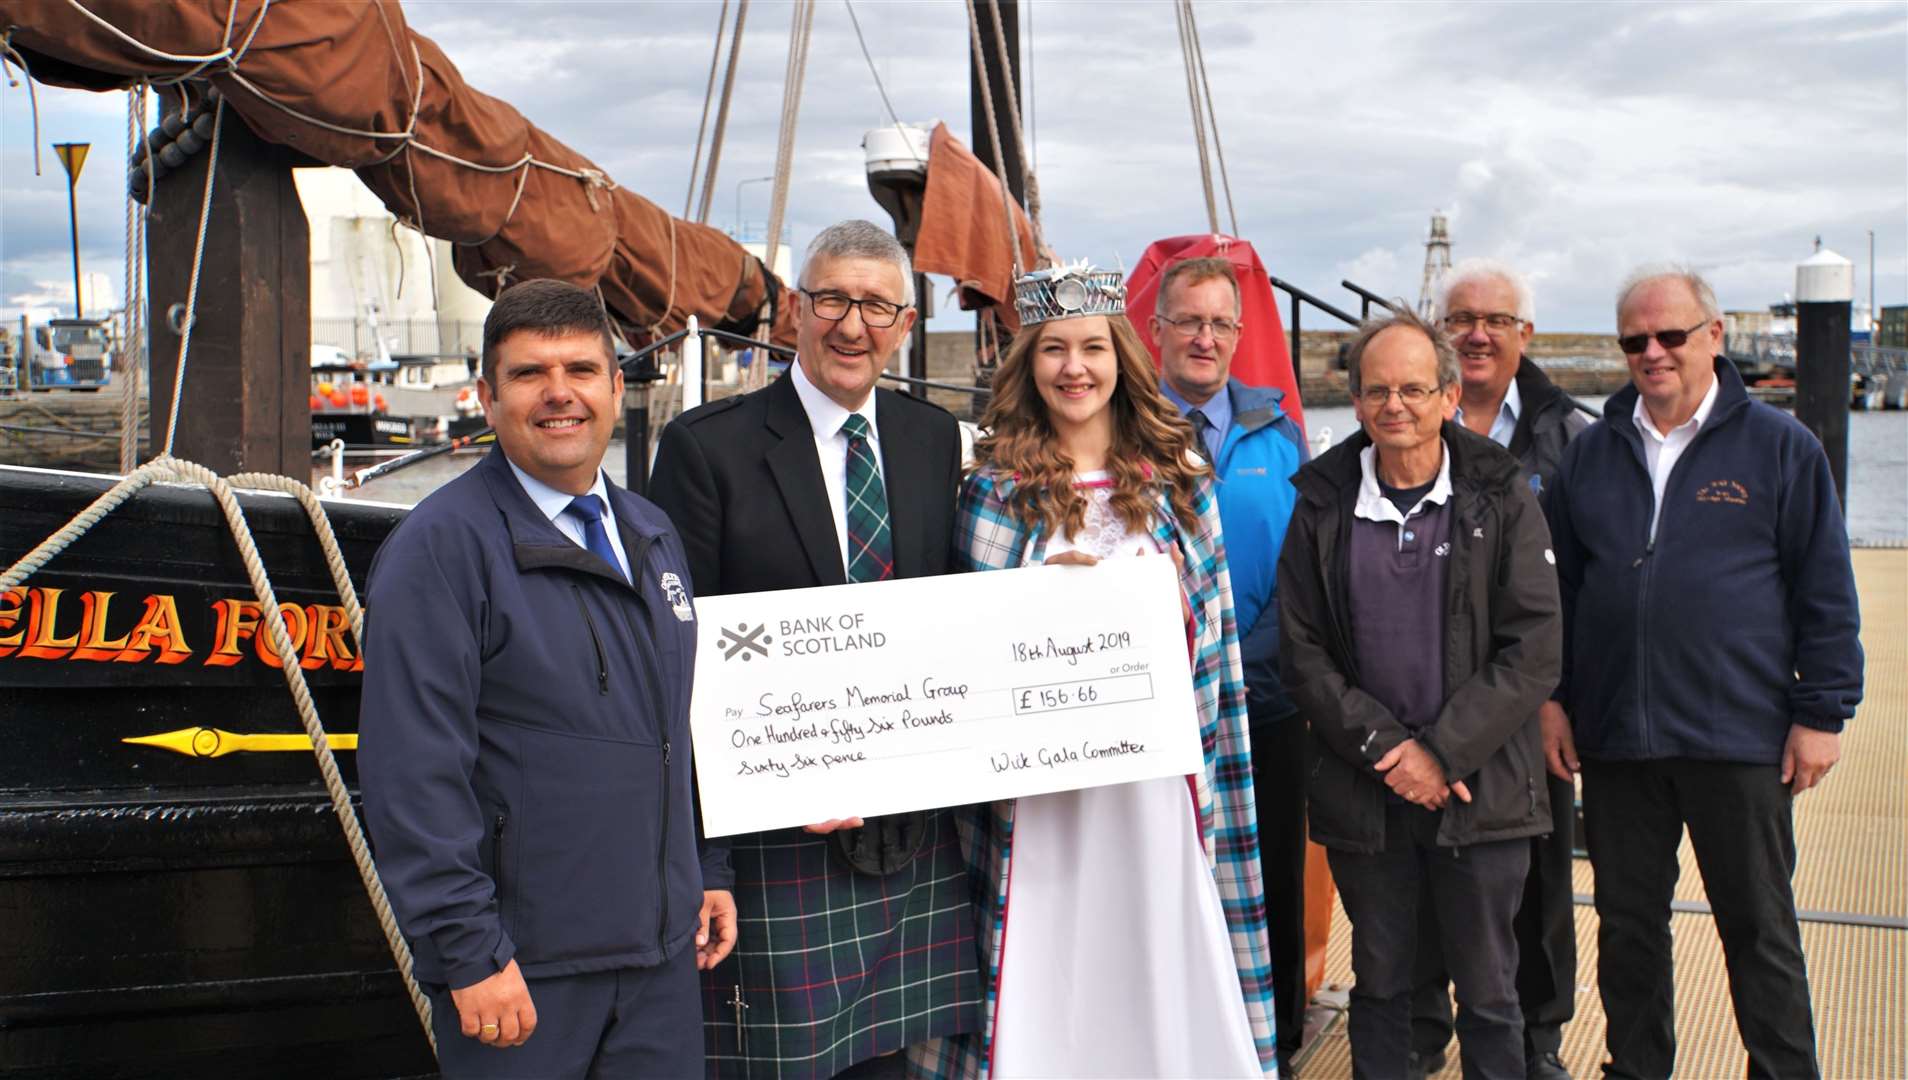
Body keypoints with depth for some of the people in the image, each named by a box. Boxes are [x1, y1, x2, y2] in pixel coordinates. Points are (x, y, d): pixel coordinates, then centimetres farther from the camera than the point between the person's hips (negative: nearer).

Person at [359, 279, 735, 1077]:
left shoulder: (653, 537, 13)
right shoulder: (440, 547, -11)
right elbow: (413, 771, -16)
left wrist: (708, 873, 16)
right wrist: (468, 952, -18)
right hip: (521, 967, -6)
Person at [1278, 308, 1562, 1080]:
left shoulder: (1501, 497, -2)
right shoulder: (1324, 504, 3)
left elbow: (1534, 649, -7)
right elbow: (1303, 653, 1)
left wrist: (1444, 752, -14)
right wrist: (1386, 749, -10)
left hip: (1480, 788, -1)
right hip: (1363, 792, 2)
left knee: (1488, 989, 8)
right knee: (1378, 982, 13)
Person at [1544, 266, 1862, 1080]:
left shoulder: (1779, 447, 0)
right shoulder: (1592, 453, 9)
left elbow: (1826, 593, 0)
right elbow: (1556, 586, 13)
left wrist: (1822, 711, -3)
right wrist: (1552, 697, 7)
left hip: (1740, 739, -3)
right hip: (1614, 738, 3)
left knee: (1759, 929, 7)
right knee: (1627, 924, 12)